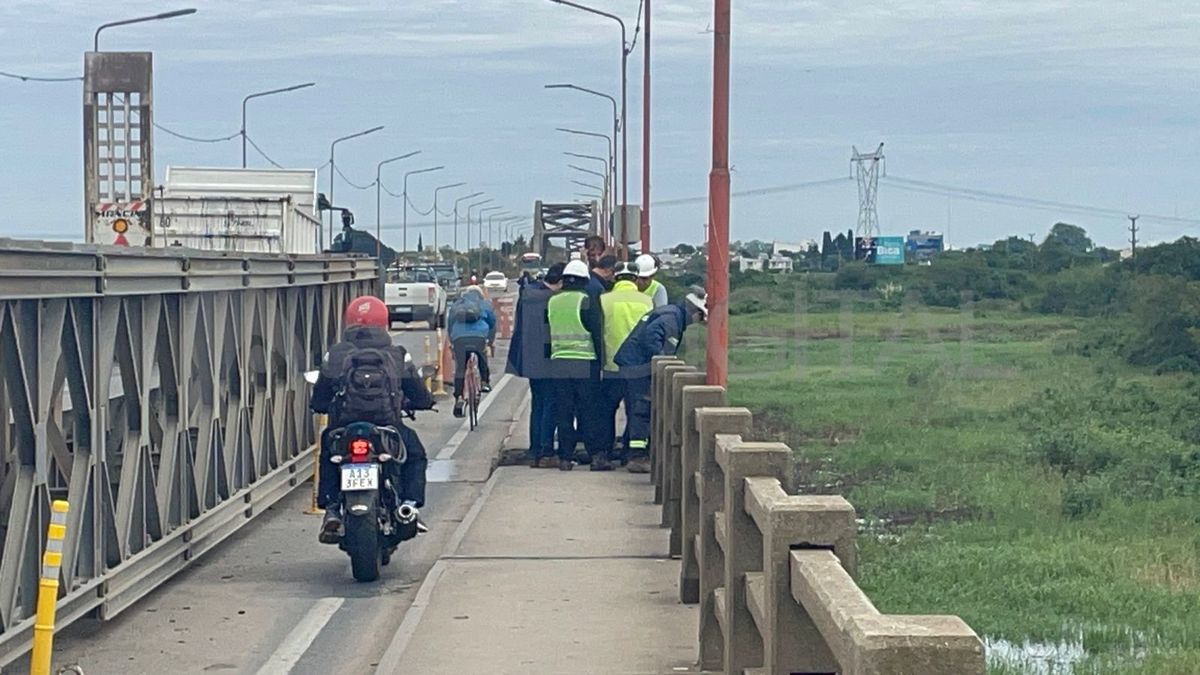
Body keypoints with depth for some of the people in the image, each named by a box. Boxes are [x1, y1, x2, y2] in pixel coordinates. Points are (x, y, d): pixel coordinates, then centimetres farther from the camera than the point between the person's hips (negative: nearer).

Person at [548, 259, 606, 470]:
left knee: (563, 413, 6)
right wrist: (600, 361, 2)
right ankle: (597, 455, -3)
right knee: (589, 411, 0)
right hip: (585, 364, -4)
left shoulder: (552, 302, 8)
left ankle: (565, 457, 6)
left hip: (558, 362, 4)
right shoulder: (587, 301, -6)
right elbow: (598, 334, -5)